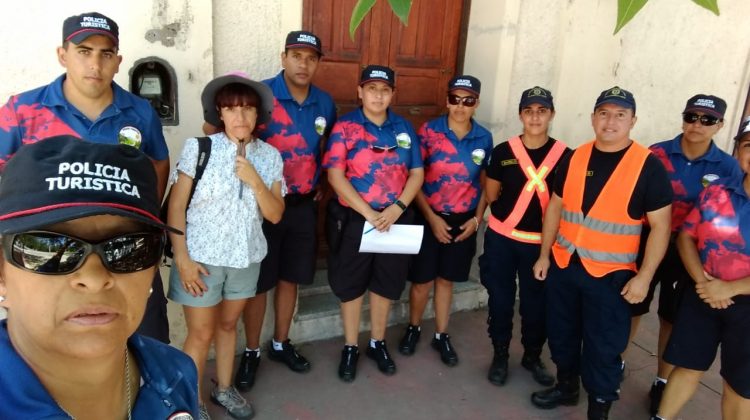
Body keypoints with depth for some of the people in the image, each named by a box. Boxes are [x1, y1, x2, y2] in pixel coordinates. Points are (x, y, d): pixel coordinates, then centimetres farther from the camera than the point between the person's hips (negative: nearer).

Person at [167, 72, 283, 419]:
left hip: (246, 257, 4)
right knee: (201, 334, 6)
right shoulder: (198, 148, -10)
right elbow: (176, 206, -9)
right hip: (202, 256, -3)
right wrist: (182, 258, -13)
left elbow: (275, 215, -2)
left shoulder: (270, 156, -1)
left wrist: (255, 181, -18)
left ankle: (224, 389, 39)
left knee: (228, 324, 19)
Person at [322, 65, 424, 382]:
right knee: (350, 284, 8)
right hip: (354, 218, -3)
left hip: (396, 218, 3)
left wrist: (398, 207, -13)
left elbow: (417, 173, 4)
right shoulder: (345, 127, -5)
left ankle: (378, 343, 34)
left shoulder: (404, 128, 6)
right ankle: (350, 347, 26)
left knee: (386, 282, 15)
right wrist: (368, 213, -19)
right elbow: (335, 175, -13)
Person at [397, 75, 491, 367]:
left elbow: (486, 182, 7)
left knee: (446, 279, 16)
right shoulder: (429, 131, -10)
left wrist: (477, 218, -3)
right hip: (429, 217, -2)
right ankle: (413, 329, 32)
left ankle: (441, 335, 31)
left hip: (463, 220, 2)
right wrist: (431, 218, -13)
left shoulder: (484, 138, -1)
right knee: (422, 280, 8)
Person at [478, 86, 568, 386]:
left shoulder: (564, 155, -6)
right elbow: (491, 195, 4)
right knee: (500, 299, 10)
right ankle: (500, 355, 30)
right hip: (501, 238, 1)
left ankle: (533, 356, 34)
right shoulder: (503, 151, -2)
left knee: (536, 302, 11)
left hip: (541, 242, 0)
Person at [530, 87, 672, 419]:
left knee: (603, 348, 6)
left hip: (610, 274, -4)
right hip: (563, 265, 4)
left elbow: (661, 225, -9)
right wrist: (544, 255, 8)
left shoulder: (648, 166, -10)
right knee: (561, 333, 18)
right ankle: (566, 386, 40)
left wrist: (643, 277, -13)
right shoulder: (575, 158, 2)